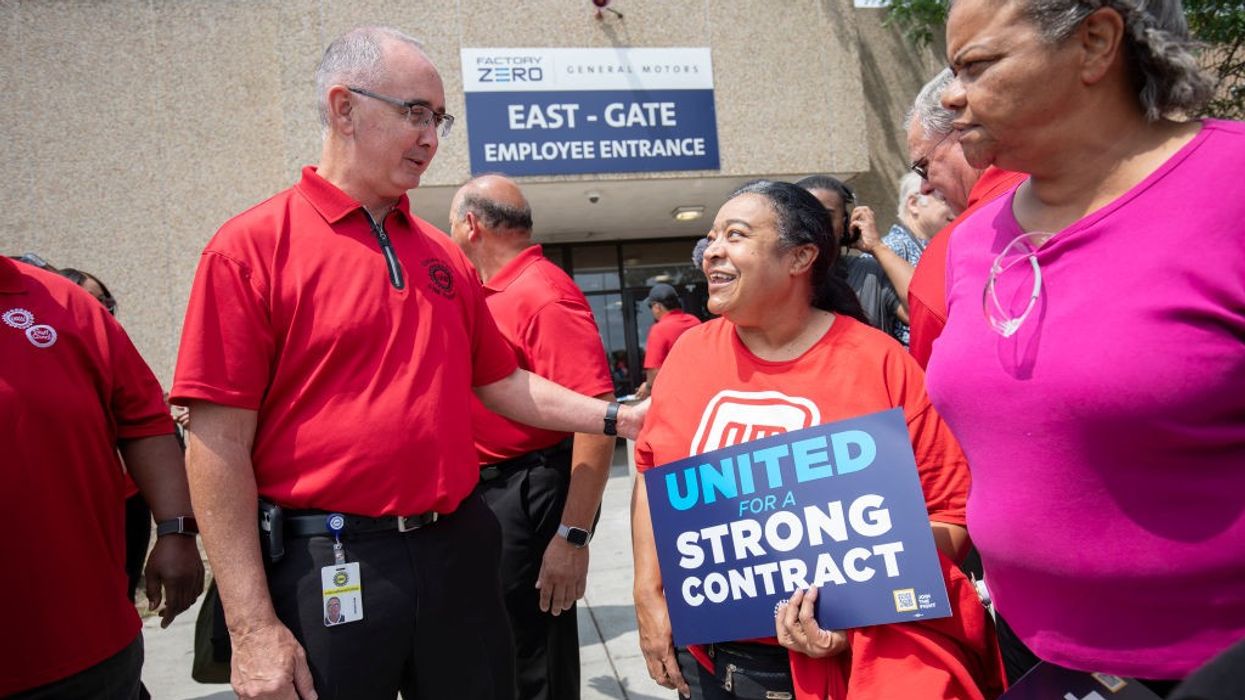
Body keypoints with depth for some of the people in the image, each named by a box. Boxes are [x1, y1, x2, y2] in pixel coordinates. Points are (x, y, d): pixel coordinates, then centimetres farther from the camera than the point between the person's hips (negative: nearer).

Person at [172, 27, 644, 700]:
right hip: (329, 567, -5)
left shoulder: (445, 255, 9)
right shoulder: (253, 246, -8)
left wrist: (615, 417, 4)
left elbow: (501, 382, 17)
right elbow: (219, 445, -11)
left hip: (457, 550, 6)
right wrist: (253, 627, -13)